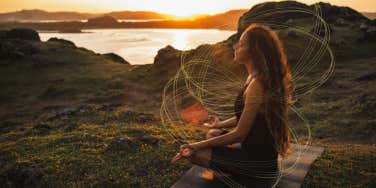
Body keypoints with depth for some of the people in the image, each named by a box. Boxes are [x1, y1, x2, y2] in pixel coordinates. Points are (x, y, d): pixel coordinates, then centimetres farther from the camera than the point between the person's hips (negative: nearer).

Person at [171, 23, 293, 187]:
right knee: (212, 134, 24)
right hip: (261, 147, 9)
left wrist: (198, 146, -16)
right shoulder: (257, 77, 0)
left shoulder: (257, 85, -28)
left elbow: (239, 134, -23)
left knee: (196, 154, -7)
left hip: (258, 161, -9)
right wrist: (222, 124, 19)